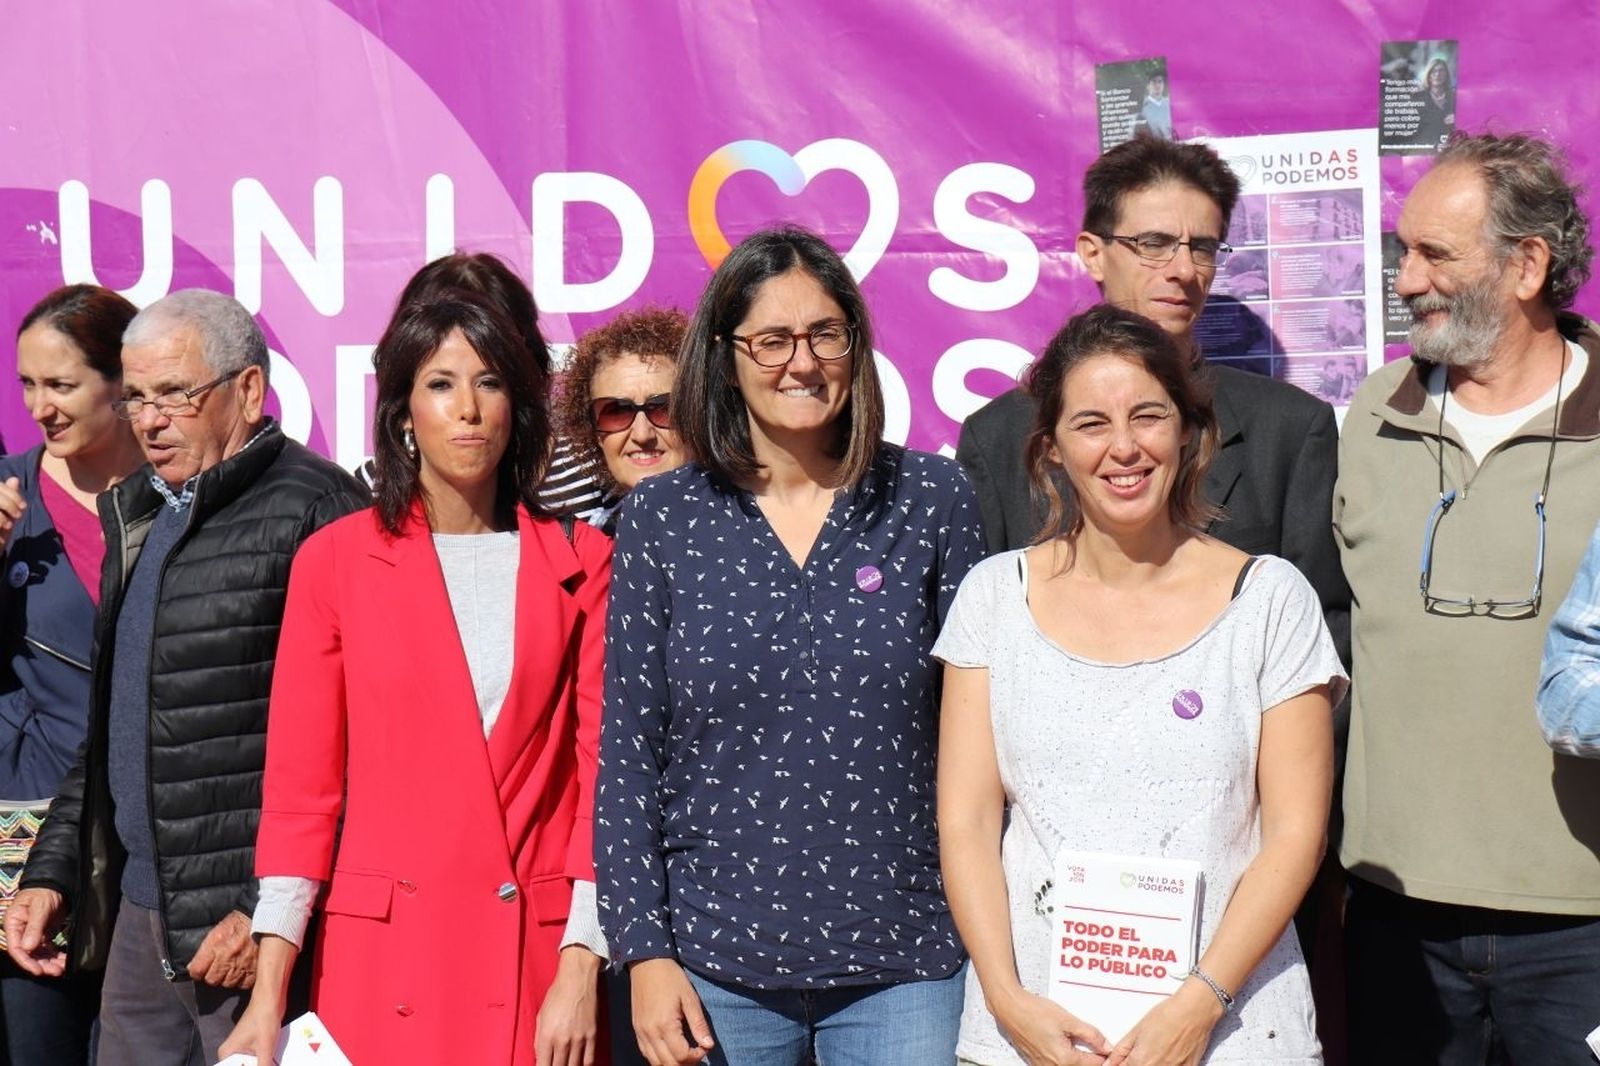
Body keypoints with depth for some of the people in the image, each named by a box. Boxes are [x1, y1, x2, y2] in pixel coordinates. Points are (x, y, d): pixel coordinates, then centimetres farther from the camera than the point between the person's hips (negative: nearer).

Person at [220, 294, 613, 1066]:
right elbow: (300, 781, 0)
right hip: (383, 952, 0)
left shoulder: (580, 562, 3)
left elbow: (602, 766, 1)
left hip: (538, 954, 1)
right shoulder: (335, 560, 0)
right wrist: (269, 994, -6)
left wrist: (581, 971, -7)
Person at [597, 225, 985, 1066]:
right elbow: (628, 757, 2)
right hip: (716, 960, 0)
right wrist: (644, 951, -3)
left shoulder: (930, 500, 0)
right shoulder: (660, 518, 0)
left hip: (904, 959, 0)